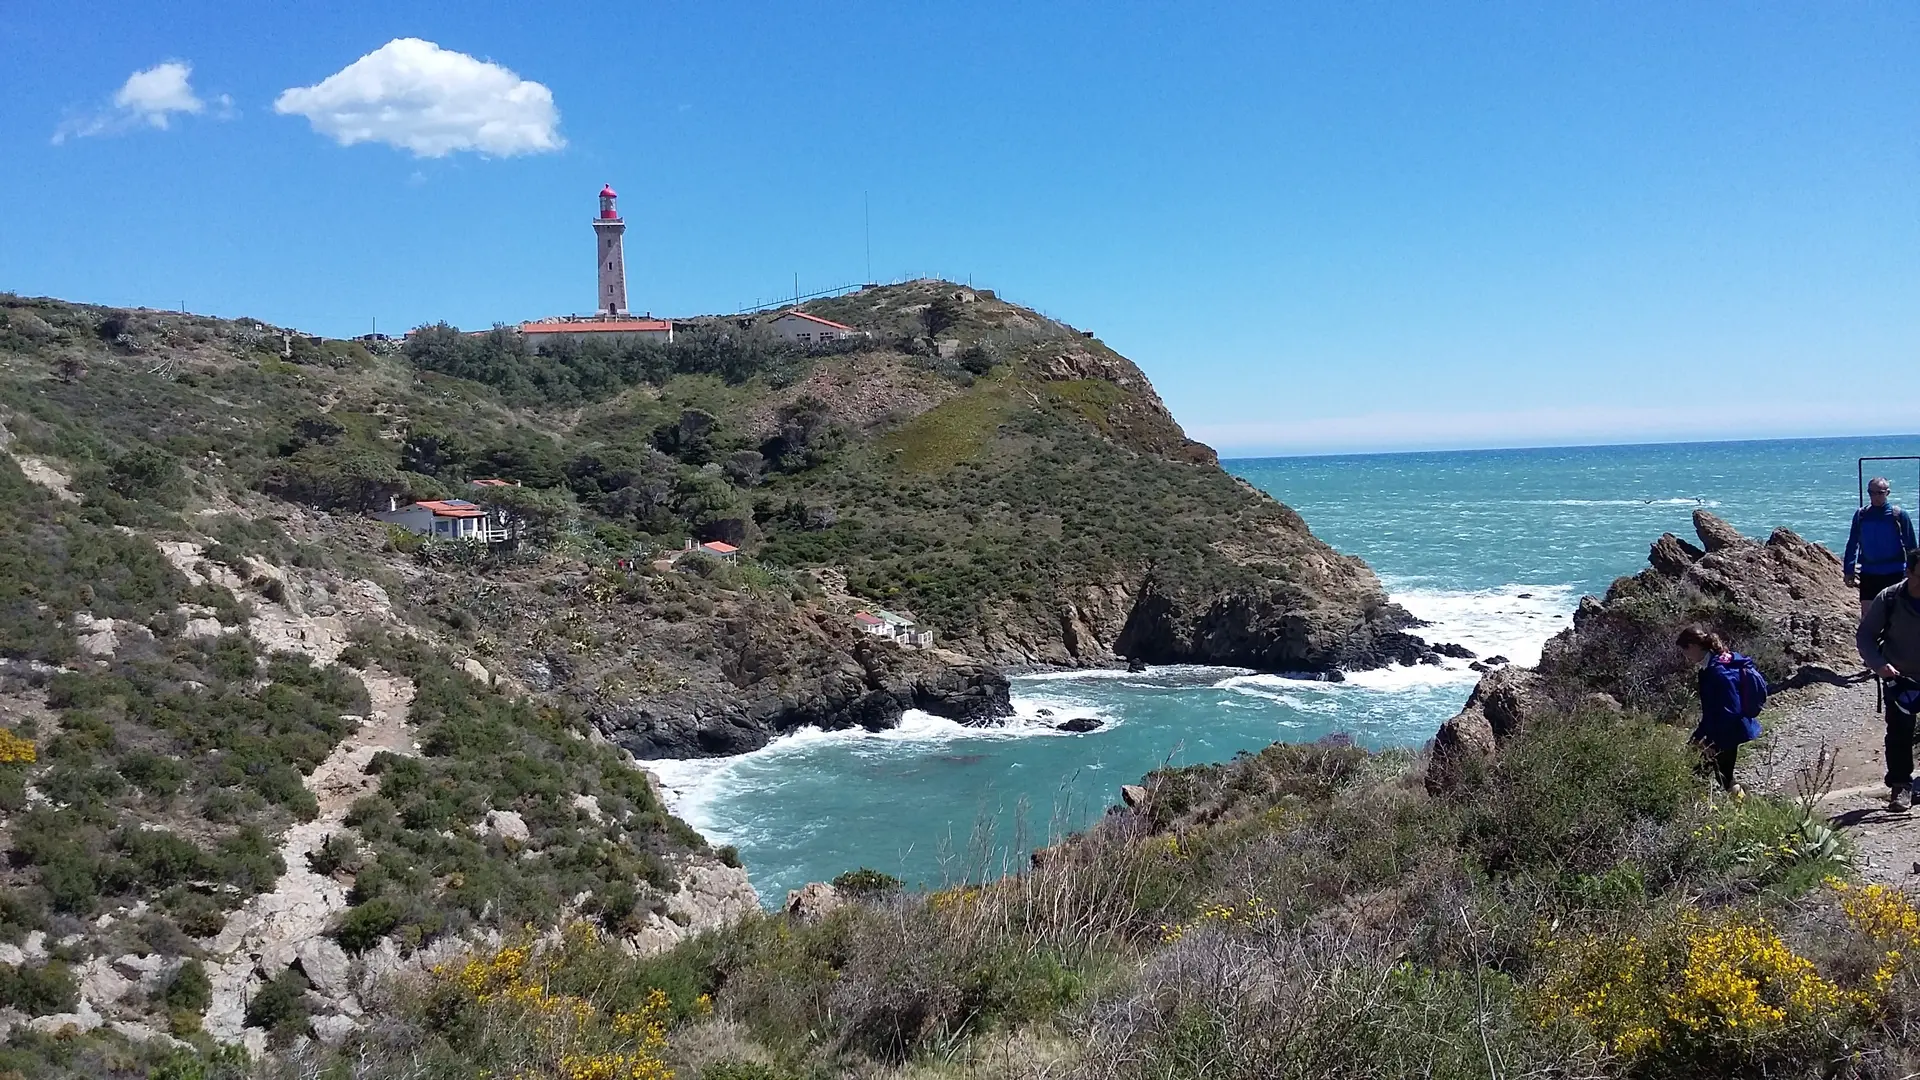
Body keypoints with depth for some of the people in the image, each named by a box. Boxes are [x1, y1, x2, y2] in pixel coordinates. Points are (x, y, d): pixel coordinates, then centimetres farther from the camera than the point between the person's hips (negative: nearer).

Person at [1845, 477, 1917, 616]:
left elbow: (1910, 546, 0)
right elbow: (1852, 544, 8)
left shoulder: (1899, 515, -5)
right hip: (1869, 573, 2)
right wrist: (1848, 570, 5)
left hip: (1894, 573, -2)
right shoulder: (1861, 515, 1)